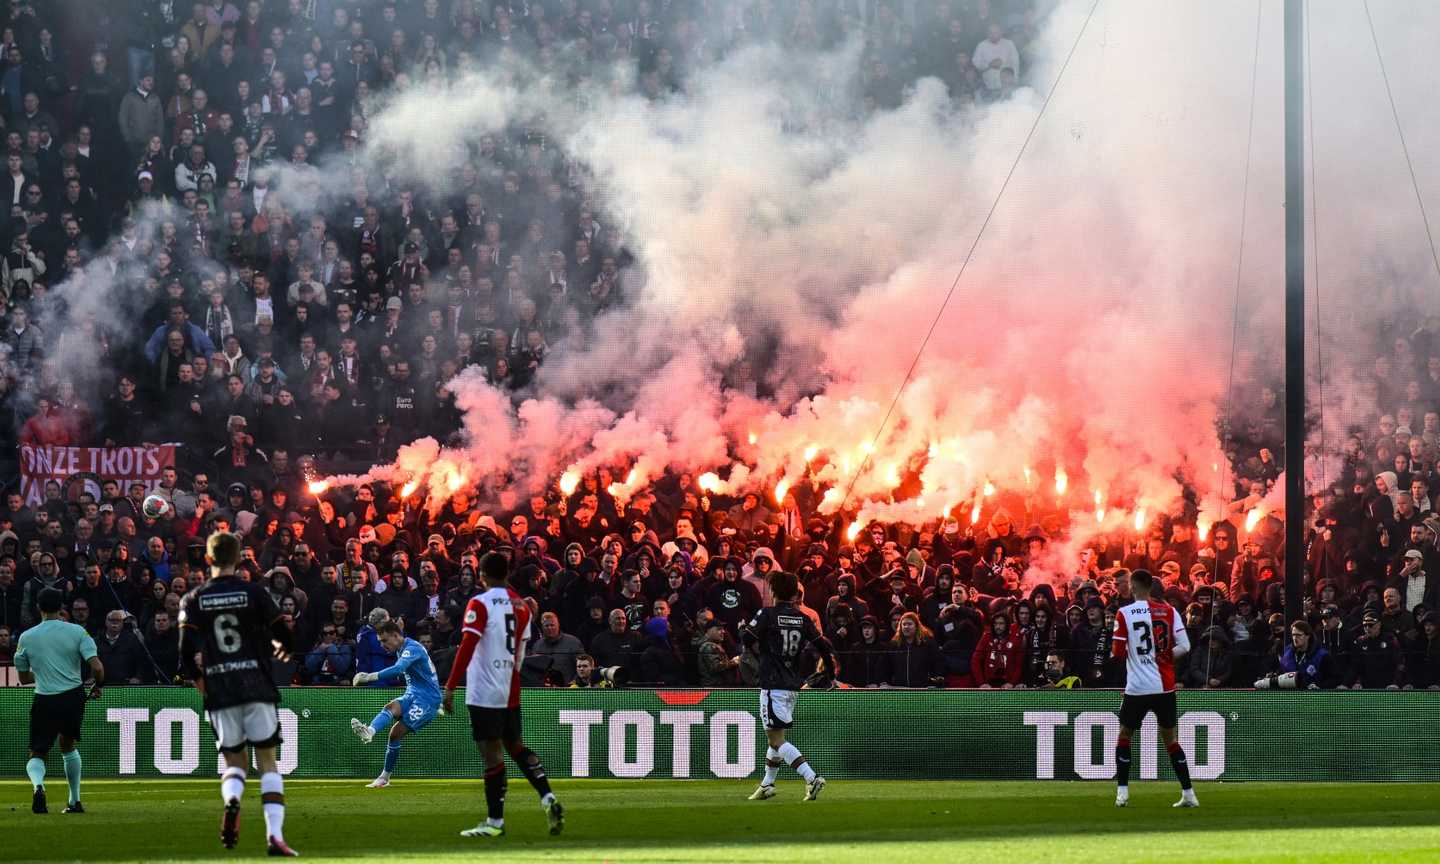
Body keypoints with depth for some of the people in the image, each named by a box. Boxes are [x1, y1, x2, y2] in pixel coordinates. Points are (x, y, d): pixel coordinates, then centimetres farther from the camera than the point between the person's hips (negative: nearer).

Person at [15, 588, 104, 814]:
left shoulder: (26, 637, 1)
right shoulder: (77, 632, -2)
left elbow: (23, 678, 11)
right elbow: (97, 668, -11)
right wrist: (97, 687, 9)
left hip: (44, 702, -1)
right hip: (74, 698, 1)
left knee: (37, 753, 7)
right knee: (68, 745, 25)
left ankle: (38, 784, -27)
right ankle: (74, 801, 26)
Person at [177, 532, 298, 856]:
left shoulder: (193, 601, 3)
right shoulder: (254, 593, 0)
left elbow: (187, 651, -6)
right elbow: (283, 636, 1)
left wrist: (199, 680, 12)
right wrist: (281, 650, 24)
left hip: (218, 691, 1)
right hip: (256, 684, -1)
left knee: (234, 760, 15)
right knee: (267, 761, 4)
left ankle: (231, 800, -20)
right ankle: (274, 835, -10)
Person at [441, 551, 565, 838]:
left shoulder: (480, 604, -10)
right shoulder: (522, 606, 10)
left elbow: (467, 647, -17)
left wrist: (450, 687, -17)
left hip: (485, 692, -7)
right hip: (512, 692, 7)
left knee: (492, 753, -4)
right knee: (515, 746, 17)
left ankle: (495, 822, -1)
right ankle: (548, 798, 2)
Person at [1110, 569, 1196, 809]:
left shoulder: (1124, 613, -7)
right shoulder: (1168, 611, 2)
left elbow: (1118, 651, -7)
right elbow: (1184, 647, -3)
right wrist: (1164, 657, 12)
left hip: (1137, 687, -3)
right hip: (1165, 686, 3)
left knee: (1124, 735, 14)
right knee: (1170, 737, 13)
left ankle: (1122, 792, 6)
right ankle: (1188, 793, 6)